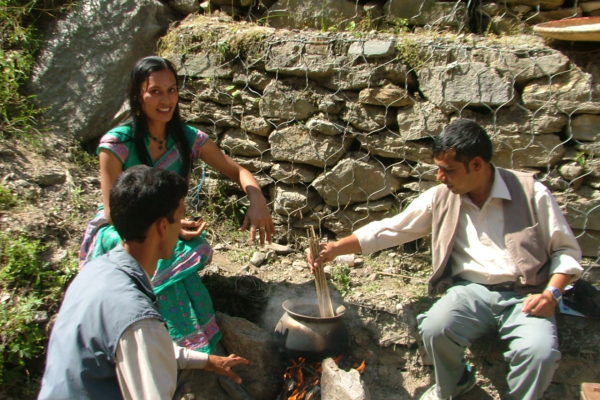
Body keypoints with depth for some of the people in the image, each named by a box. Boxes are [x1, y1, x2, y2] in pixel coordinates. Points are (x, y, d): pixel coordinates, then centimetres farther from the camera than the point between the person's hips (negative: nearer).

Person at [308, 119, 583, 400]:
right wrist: (338, 247, -2)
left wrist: (552, 293, -11)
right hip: (471, 291, 2)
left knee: (540, 352, -31)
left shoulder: (531, 192, -2)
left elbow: (566, 249, 5)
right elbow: (390, 229, 6)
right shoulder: (440, 198, 4)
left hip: (524, 297, -2)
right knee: (434, 329, -28)